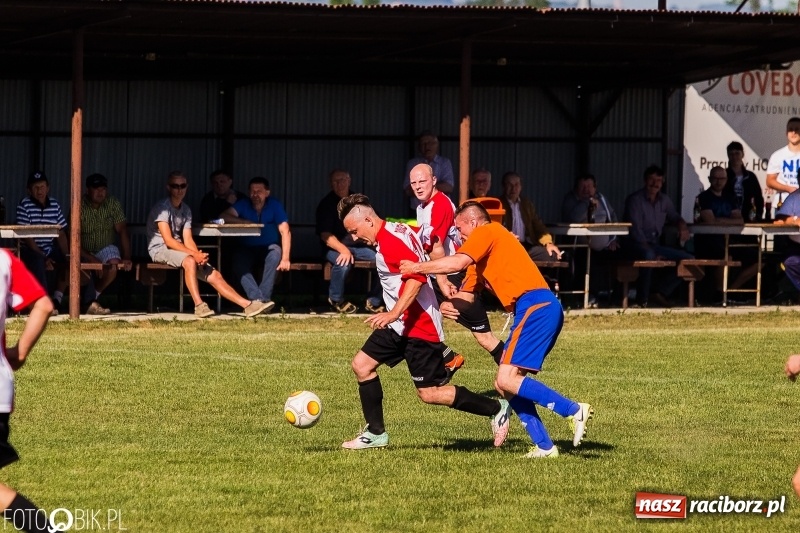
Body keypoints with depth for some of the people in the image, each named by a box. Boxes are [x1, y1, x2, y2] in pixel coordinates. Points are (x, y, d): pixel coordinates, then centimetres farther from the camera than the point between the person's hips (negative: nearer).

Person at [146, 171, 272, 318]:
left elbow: (187, 239, 4)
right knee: (189, 261, -38)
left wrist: (199, 255, -17)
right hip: (160, 250, -7)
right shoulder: (162, 208, -11)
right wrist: (194, 254, -26)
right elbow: (168, 240, -20)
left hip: (179, 250, 7)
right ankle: (199, 305, -42)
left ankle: (247, 305, -9)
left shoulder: (186, 210, 13)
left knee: (214, 275, -6)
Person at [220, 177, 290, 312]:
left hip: (267, 249, 0)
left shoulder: (274, 206, -4)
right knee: (237, 261, -33)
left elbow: (285, 232, -11)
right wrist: (247, 223, -22)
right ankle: (259, 298, -45)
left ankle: (264, 296, -35)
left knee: (275, 252, -34)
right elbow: (225, 217, -18)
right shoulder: (243, 205, -2)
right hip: (246, 249, 0)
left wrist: (285, 258, -23)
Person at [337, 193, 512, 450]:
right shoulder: (401, 230, 9)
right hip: (401, 324, 11)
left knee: (429, 393, -6)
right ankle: (375, 433, 14)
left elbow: (416, 278, -31)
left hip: (419, 326, -11)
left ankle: (497, 409, 4)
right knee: (362, 364, 8)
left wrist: (393, 314, -37)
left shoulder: (390, 242, -21)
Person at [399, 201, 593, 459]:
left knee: (507, 380, -16)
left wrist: (417, 267, -5)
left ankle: (575, 410, -19)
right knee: (505, 383, 8)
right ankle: (544, 446, 3)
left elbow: (457, 263, -15)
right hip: (541, 309, 10)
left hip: (535, 307, -10)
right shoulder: (482, 259, 29)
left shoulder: (487, 232, 0)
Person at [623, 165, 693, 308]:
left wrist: (682, 225, 2)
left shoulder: (664, 200, 13)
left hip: (655, 245, 7)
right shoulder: (635, 200, -7)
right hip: (635, 245, -7)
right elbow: (635, 230, -14)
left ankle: (661, 293, -3)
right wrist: (650, 250, -23)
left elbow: (674, 217, 28)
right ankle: (642, 300, -28)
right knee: (648, 255, -42)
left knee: (689, 259, -4)